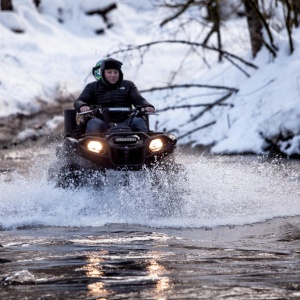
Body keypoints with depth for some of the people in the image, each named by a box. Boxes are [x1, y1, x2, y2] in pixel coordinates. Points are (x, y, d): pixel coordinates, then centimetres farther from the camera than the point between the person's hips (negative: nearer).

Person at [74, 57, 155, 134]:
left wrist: (147, 106, -17)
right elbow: (78, 102, 6)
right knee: (94, 123, -33)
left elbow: (139, 99, 9)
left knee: (139, 121, -27)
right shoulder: (92, 87, 16)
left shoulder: (128, 85, 20)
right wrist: (82, 106, -22)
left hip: (124, 123, 1)